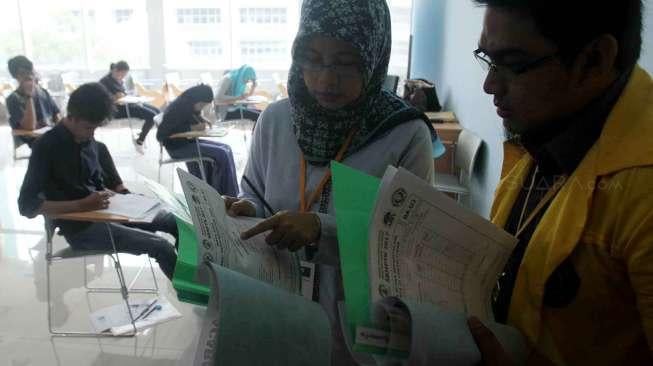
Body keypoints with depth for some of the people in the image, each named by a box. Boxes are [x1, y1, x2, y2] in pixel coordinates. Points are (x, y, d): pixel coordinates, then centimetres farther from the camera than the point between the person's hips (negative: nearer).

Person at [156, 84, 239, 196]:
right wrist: (191, 128, -24)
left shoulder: (190, 107, 5)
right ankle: (228, 195, -8)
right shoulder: (177, 109, -20)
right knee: (222, 154, -20)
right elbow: (161, 134, -24)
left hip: (189, 141, 9)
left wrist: (202, 121, 1)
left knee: (226, 149, -3)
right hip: (178, 147, -9)